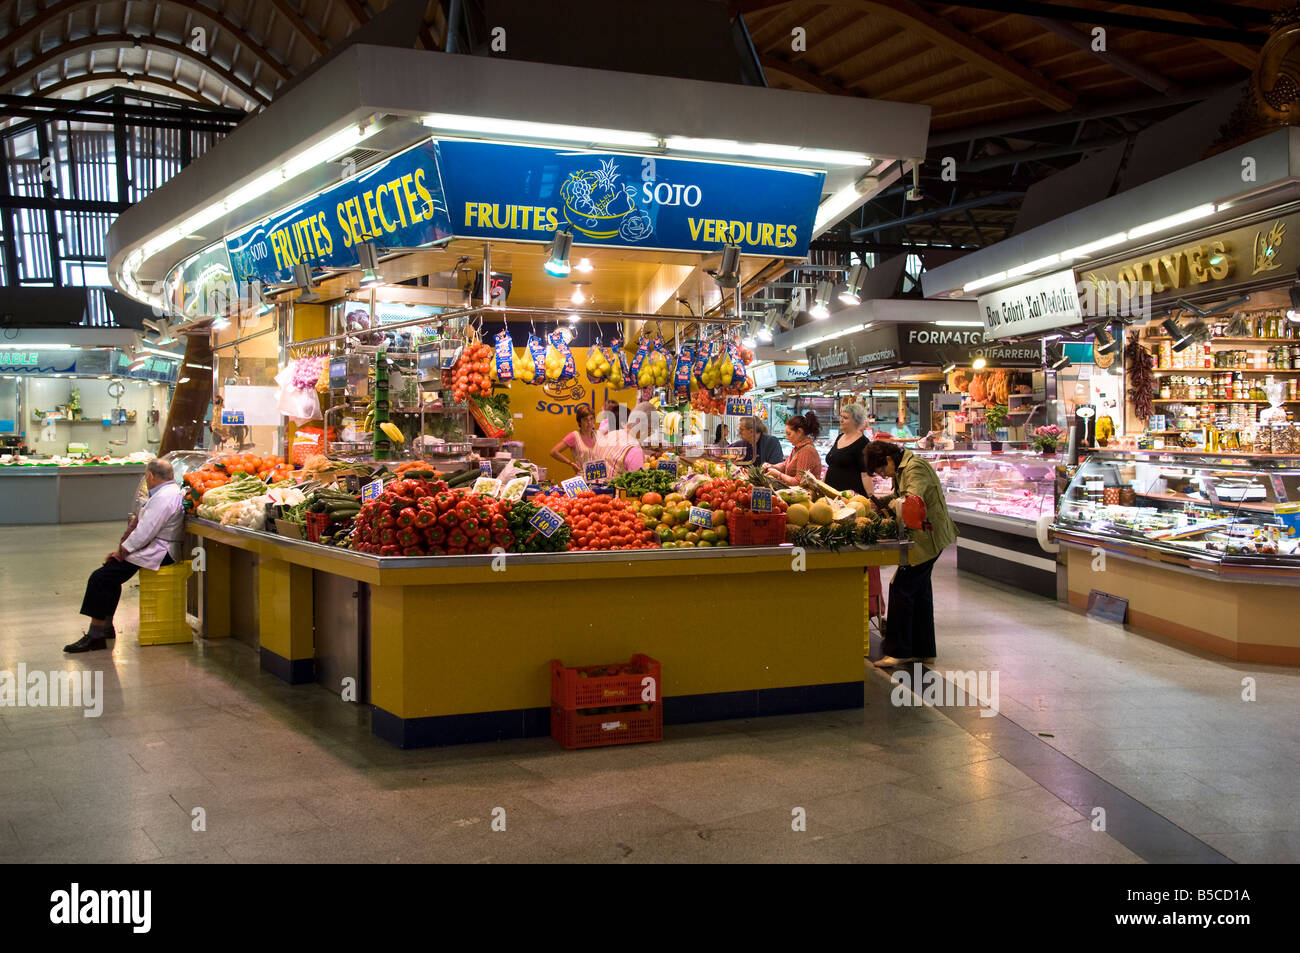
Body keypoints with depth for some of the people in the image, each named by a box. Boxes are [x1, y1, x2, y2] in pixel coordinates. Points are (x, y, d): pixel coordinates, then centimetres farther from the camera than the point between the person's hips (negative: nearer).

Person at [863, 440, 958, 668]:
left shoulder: (915, 468, -17)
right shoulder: (902, 469, 15)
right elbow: (898, 497, 25)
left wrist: (894, 504, -12)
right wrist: (879, 503, 8)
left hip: (928, 536, -11)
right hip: (924, 538, 11)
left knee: (901, 588, -9)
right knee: (920, 591, 14)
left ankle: (898, 651, -4)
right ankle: (924, 651, 23)